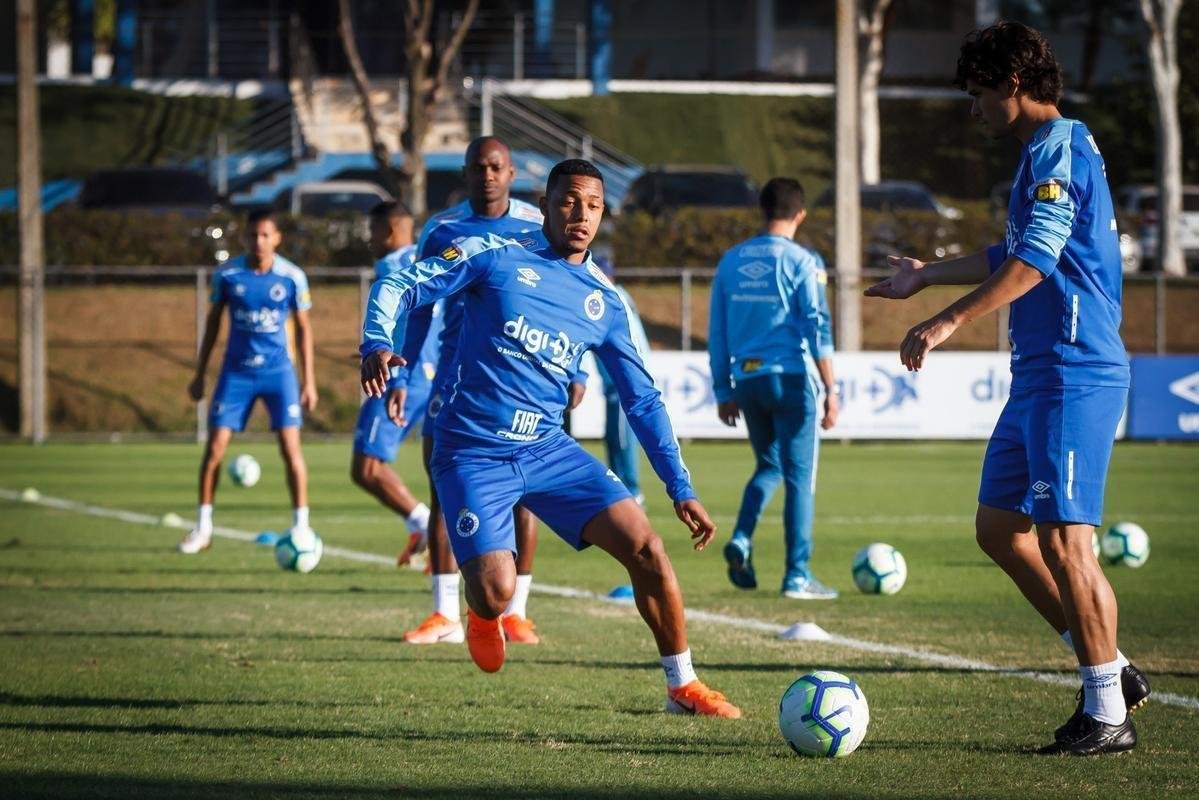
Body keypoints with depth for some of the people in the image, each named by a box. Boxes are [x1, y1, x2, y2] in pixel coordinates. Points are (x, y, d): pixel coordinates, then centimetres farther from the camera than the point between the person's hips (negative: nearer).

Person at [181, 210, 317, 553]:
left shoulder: (292, 277, -5)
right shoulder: (227, 275, -4)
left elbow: (303, 328, 4)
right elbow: (213, 323, 8)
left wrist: (309, 381, 2)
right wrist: (199, 375, 8)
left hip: (278, 370, -1)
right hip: (236, 370, 1)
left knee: (290, 446, -9)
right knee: (215, 447, -3)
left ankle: (301, 525, 2)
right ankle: (203, 528, 9)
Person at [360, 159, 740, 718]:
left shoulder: (605, 304, 8)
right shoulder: (496, 257, -3)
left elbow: (642, 400, 12)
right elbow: (399, 287, -4)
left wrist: (681, 489, 7)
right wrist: (376, 345, -24)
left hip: (548, 451, 4)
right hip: (473, 455, -4)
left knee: (646, 548, -12)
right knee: (497, 593, -20)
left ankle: (682, 686, 5)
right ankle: (481, 612, 21)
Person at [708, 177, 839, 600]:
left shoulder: (731, 261, 9)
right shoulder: (802, 262, -6)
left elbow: (717, 333, 12)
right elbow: (817, 331, -10)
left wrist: (724, 392, 18)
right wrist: (831, 391, -7)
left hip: (747, 379, 5)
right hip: (791, 378, -5)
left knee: (768, 465, 21)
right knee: (799, 477, 1)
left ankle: (742, 538, -1)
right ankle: (797, 576, 0)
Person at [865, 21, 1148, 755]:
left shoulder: (1060, 150, -13)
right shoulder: (1044, 153, 19)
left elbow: (1034, 261, -25)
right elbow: (1013, 257, 34)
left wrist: (949, 322, -31)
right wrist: (926, 276, 46)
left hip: (1075, 375, -11)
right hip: (1040, 374, 11)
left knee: (1063, 538, -11)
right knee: (1000, 527, 11)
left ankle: (1110, 714, -6)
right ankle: (1111, 669, 16)